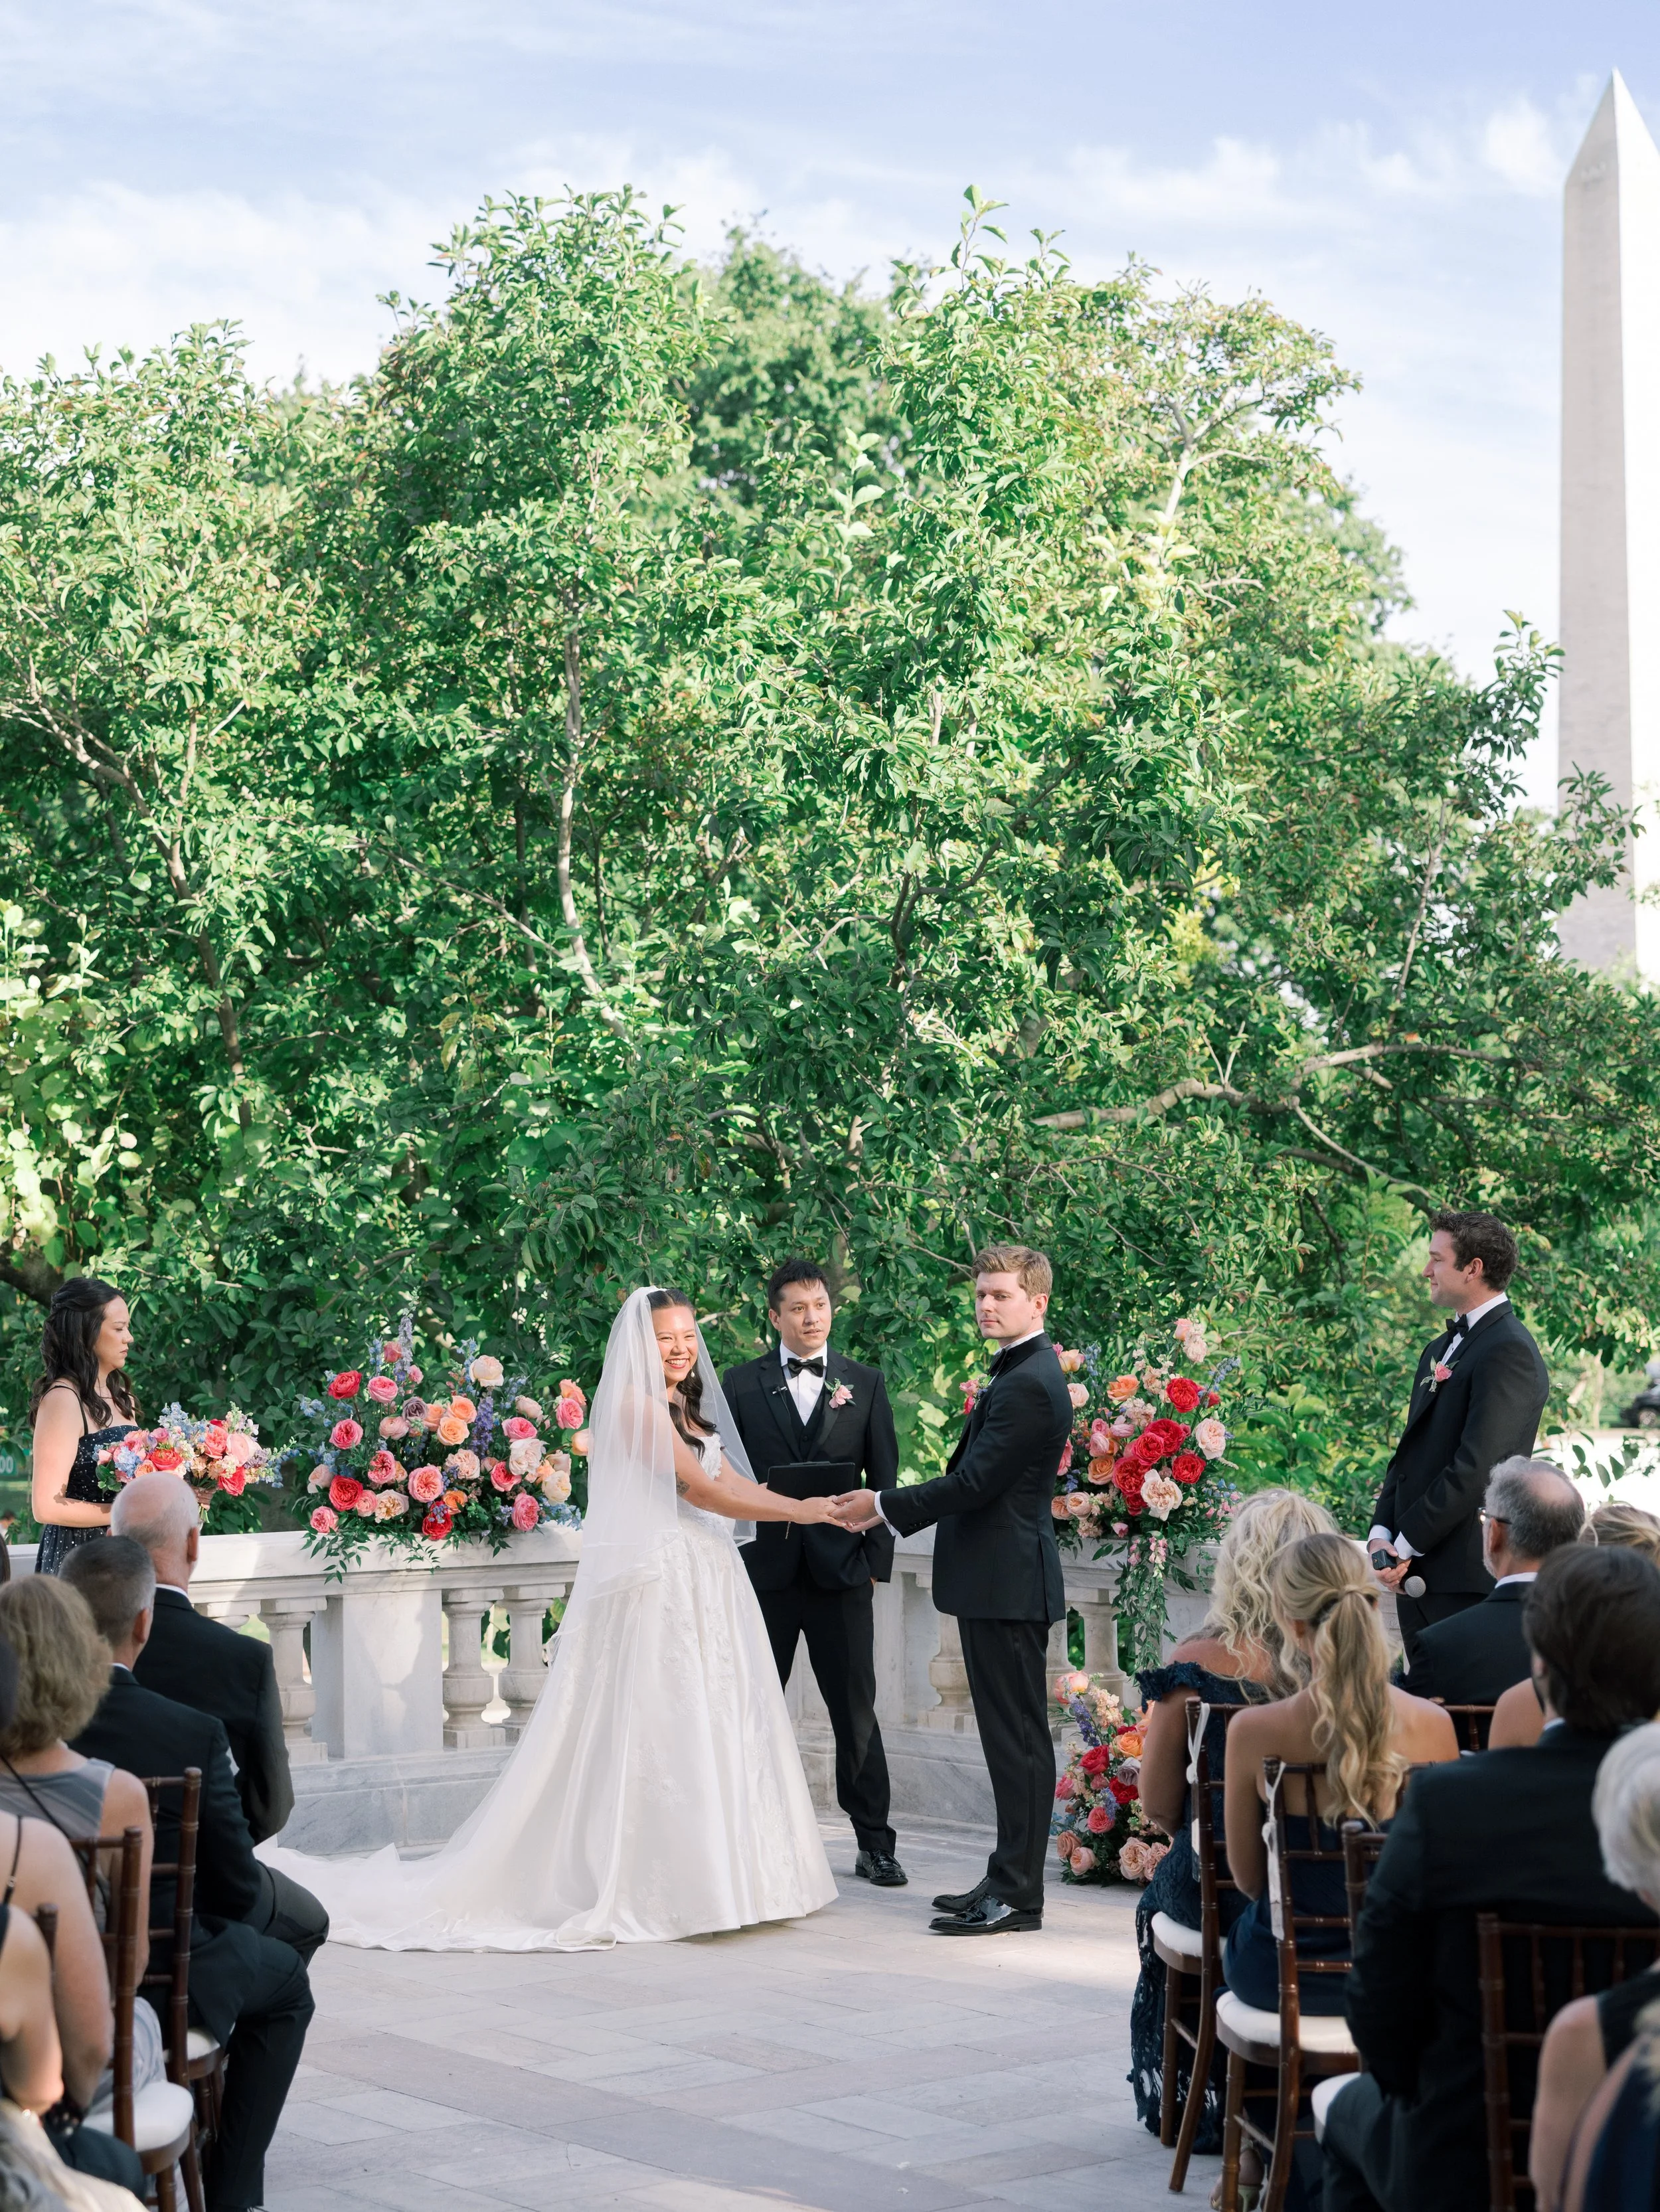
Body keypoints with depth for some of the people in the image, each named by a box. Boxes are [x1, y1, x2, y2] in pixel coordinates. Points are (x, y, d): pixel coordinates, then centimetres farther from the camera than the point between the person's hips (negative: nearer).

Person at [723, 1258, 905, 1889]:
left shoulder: (865, 1383, 8)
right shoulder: (742, 1384, 7)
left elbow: (884, 1478, 8)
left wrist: (877, 1560, 0)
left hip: (842, 1570, 0)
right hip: (765, 1569, 0)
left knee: (856, 1710, 1)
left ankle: (874, 1844, 8)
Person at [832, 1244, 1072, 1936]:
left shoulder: (1028, 1384, -17)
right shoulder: (1022, 1374, 16)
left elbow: (974, 1482, -20)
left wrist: (885, 1505, -12)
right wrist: (888, 1510, 16)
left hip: (1008, 1585, -11)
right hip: (1000, 1584, 11)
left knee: (1018, 1739, -5)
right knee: (1011, 1737, 15)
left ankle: (1017, 1895, -1)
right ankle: (1008, 1880, 22)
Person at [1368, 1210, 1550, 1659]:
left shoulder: (1510, 1352, -12)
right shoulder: (1441, 1350, 19)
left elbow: (1475, 1469, -19)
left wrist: (1406, 1545, -15)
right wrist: (1382, 1534, 3)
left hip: (1465, 1575, -9)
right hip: (1415, 1572, 9)